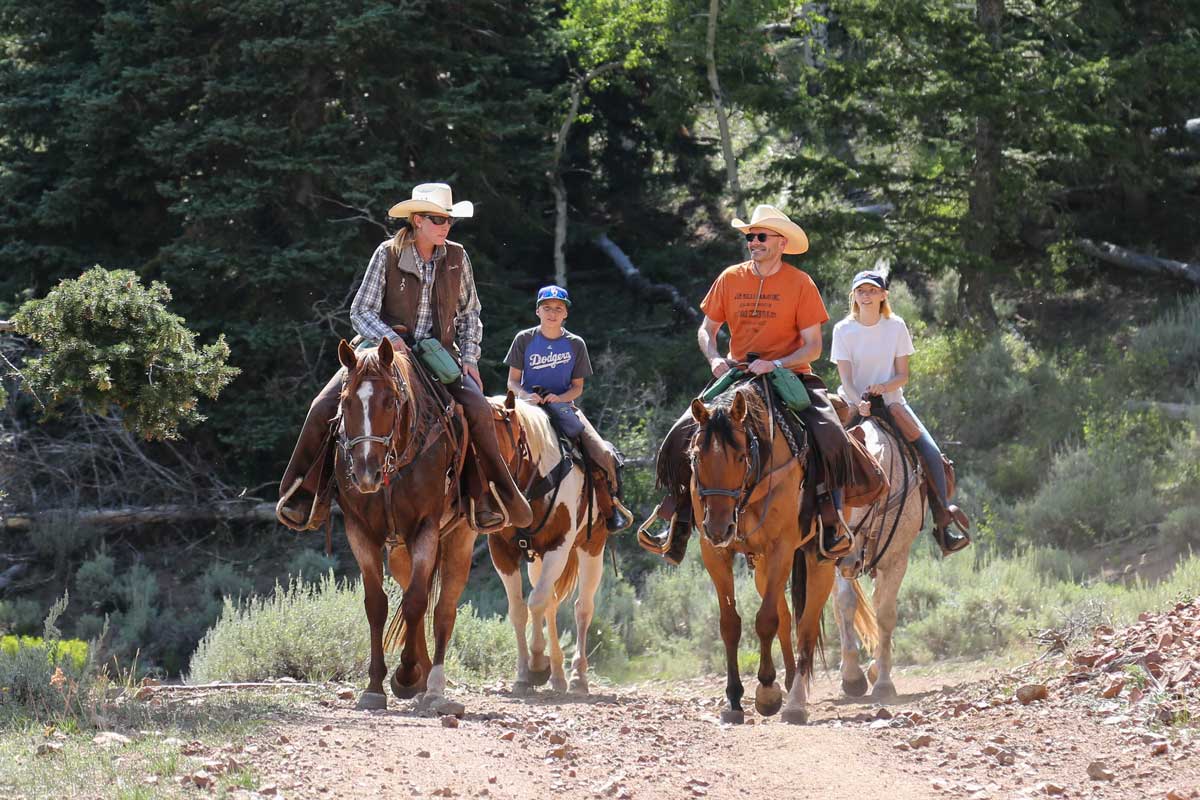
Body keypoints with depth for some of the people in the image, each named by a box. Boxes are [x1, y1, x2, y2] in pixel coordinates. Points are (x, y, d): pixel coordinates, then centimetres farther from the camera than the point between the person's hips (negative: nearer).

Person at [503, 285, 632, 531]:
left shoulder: (575, 344, 7)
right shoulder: (524, 340, 5)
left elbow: (577, 387, 9)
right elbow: (513, 381, 6)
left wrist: (559, 398, -12)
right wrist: (526, 395, -15)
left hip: (563, 403, 1)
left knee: (603, 454, -18)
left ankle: (610, 504, 2)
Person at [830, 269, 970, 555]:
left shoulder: (896, 326, 2)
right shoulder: (843, 330, -2)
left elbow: (903, 375, 1)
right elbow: (846, 380, -8)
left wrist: (884, 387, -21)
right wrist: (859, 403, -28)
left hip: (892, 402, 1)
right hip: (856, 404, -1)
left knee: (931, 452, -17)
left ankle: (943, 525, -13)